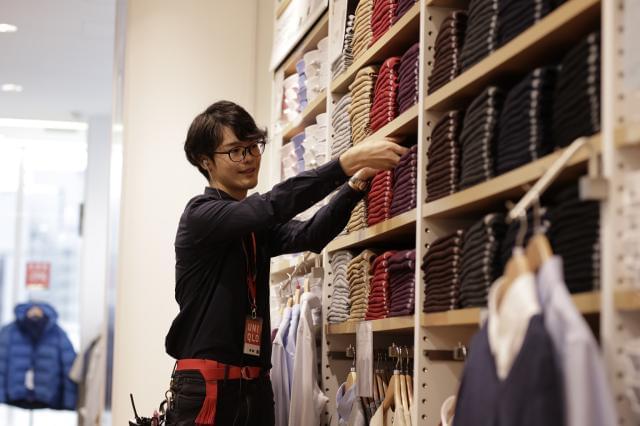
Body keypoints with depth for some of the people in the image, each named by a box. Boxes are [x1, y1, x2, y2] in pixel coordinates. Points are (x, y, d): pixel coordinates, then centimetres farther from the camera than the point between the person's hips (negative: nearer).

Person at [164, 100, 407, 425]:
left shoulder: (258, 224, 16)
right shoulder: (200, 214, -5)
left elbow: (309, 235, -4)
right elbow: (271, 205, -22)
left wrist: (356, 184, -19)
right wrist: (346, 162, -29)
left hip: (256, 384, 6)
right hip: (206, 384, -6)